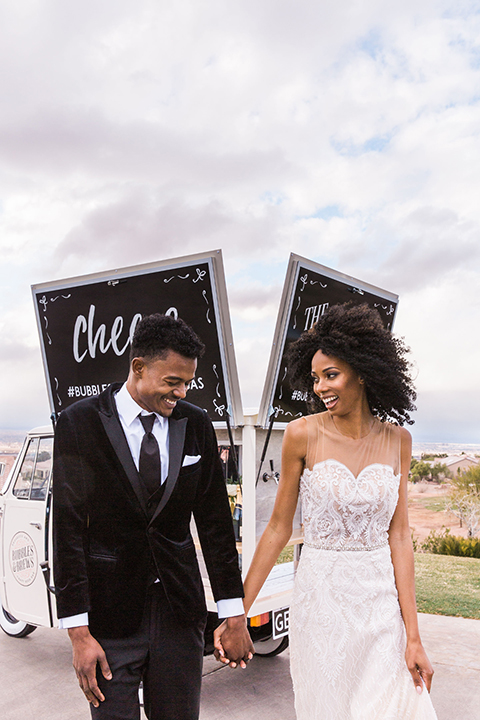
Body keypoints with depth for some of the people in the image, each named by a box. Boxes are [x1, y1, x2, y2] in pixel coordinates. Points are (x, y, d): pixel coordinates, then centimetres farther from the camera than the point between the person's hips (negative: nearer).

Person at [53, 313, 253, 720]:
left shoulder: (196, 424, -1)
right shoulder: (80, 423, -10)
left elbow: (215, 521, 3)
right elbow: (68, 530, -9)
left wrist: (235, 615, 3)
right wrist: (79, 633, -10)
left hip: (180, 609, 3)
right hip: (110, 613, -2)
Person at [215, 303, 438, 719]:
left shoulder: (397, 439, -2)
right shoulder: (303, 434, -9)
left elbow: (398, 535, -1)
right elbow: (279, 527, -3)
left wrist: (413, 635, -3)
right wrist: (237, 611, -3)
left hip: (383, 601, 2)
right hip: (321, 598, -2)